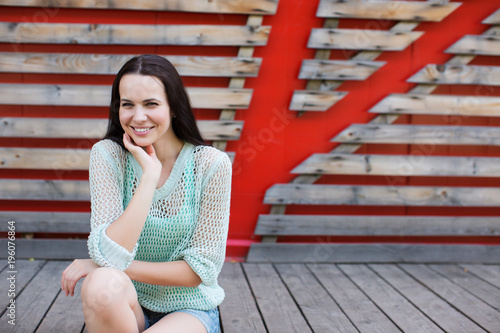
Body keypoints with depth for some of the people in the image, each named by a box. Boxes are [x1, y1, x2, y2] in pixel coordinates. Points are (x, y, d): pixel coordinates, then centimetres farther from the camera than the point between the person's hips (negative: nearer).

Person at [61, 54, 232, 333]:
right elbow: (109, 254, -20)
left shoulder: (211, 164, -13)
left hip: (189, 309, -1)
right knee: (102, 285, -32)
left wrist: (114, 266, -16)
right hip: (129, 307, 2)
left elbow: (201, 269, -12)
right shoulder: (108, 155, -9)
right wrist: (149, 175, -23)